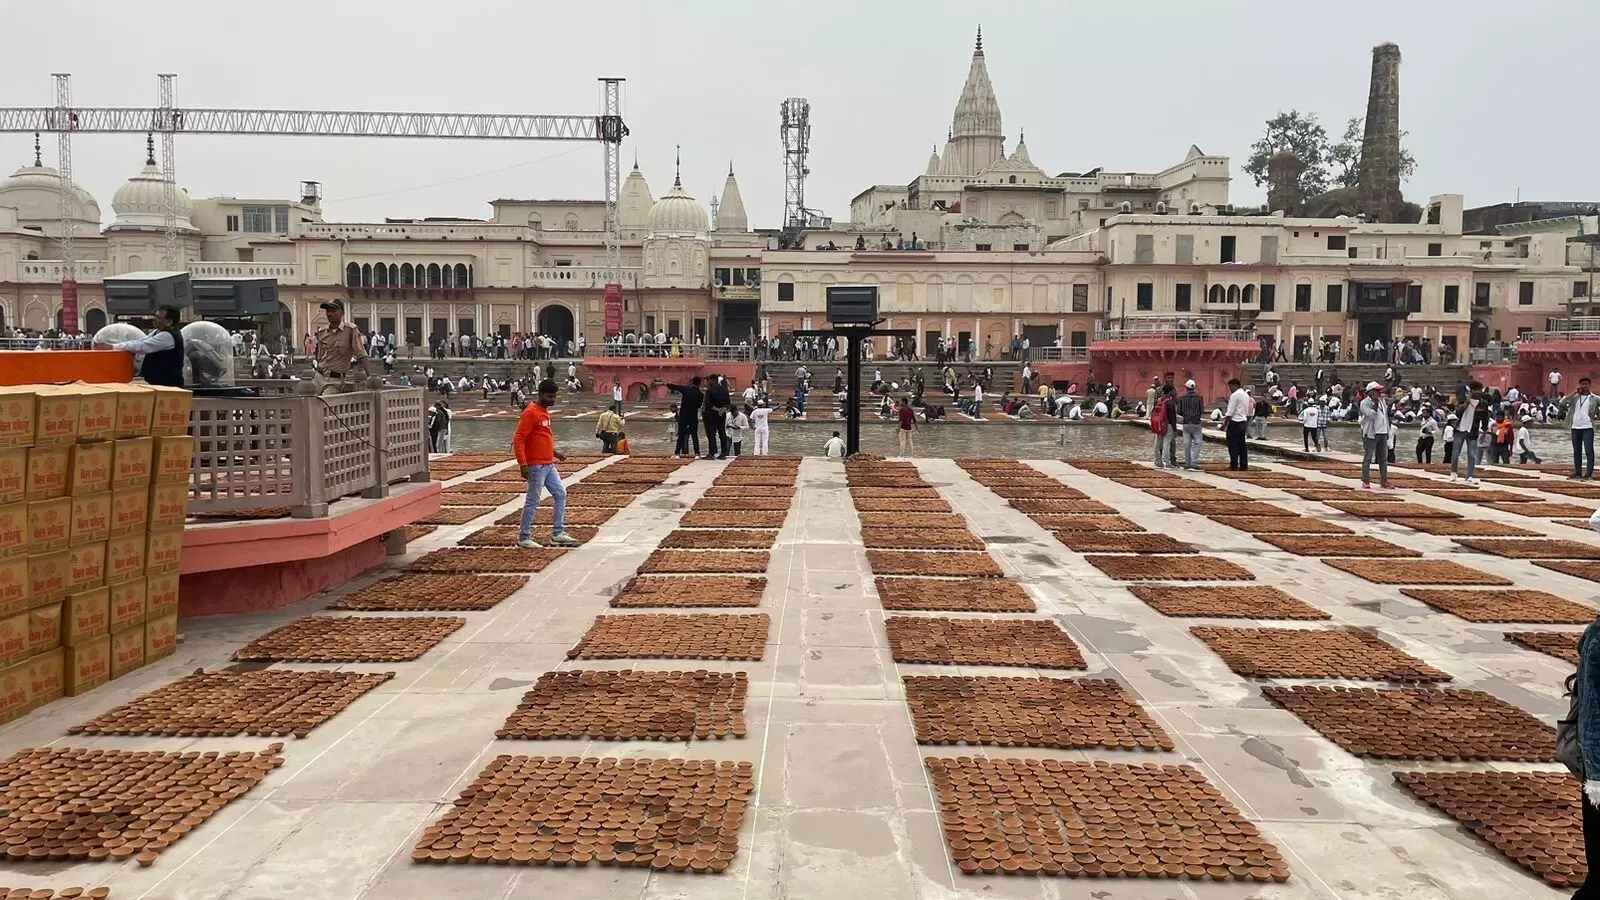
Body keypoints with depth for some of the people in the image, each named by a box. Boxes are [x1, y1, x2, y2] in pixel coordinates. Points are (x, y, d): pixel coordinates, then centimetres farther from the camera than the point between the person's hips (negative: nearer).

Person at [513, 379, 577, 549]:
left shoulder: (544, 412, 14)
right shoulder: (531, 413, -14)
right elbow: (518, 440, -19)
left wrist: (554, 452, 17)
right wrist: (522, 464, -24)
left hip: (549, 465, 9)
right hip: (536, 466, -9)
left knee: (560, 494, 8)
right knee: (532, 501, -2)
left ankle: (558, 534, 13)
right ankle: (524, 538, 8)